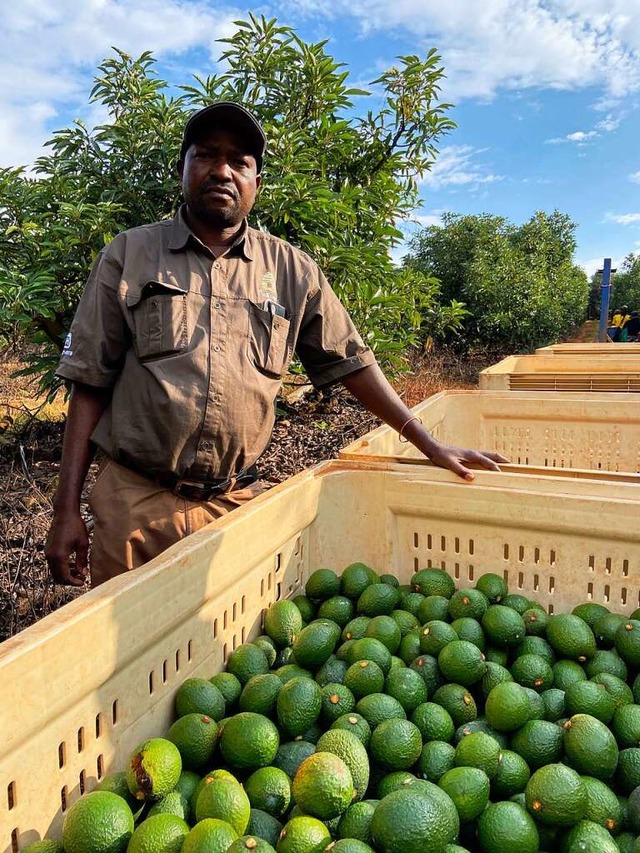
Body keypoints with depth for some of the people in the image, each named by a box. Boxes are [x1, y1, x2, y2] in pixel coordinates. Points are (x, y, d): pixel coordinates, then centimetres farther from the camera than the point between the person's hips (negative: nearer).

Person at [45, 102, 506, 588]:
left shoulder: (291, 270, 6)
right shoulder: (129, 256, 3)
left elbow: (351, 362, 9)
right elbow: (91, 383, 1)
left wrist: (429, 445, 4)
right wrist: (67, 509, -3)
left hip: (237, 504, 1)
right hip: (136, 501, -1)